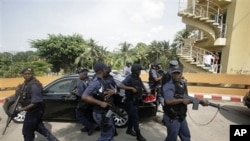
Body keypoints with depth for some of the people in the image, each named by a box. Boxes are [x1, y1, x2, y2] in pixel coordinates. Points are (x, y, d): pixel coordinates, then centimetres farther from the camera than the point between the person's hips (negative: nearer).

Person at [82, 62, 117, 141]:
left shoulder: (103, 81, 6)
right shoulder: (95, 82, -23)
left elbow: (116, 89, 12)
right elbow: (84, 97, -30)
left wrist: (113, 91, -13)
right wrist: (100, 103, -29)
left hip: (107, 111, 9)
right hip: (101, 113, -9)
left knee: (111, 131, 25)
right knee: (107, 134, 7)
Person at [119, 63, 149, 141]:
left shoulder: (138, 78, 6)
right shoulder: (129, 78, -19)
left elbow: (142, 85, 24)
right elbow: (120, 85, -30)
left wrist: (147, 92, 17)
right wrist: (131, 88, -33)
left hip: (136, 100, 8)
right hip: (131, 100, -8)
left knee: (132, 116, 20)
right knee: (135, 118, -3)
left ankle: (129, 130, 37)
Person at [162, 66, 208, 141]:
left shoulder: (183, 84, 6)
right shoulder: (169, 86, -21)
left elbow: (187, 99, 15)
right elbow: (168, 101, -35)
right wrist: (182, 100, -24)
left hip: (181, 117, 8)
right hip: (172, 118, -8)